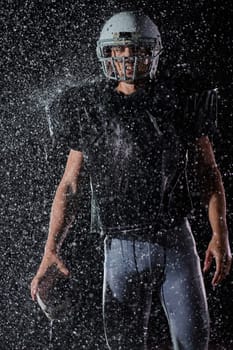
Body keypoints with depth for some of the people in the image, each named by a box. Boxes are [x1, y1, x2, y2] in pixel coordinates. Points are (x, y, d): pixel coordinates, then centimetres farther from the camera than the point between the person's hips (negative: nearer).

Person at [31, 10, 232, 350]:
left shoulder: (179, 99, 4)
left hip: (176, 242, 0)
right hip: (122, 249, 0)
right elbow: (69, 185, 7)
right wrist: (51, 249, -4)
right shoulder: (89, 109, 5)